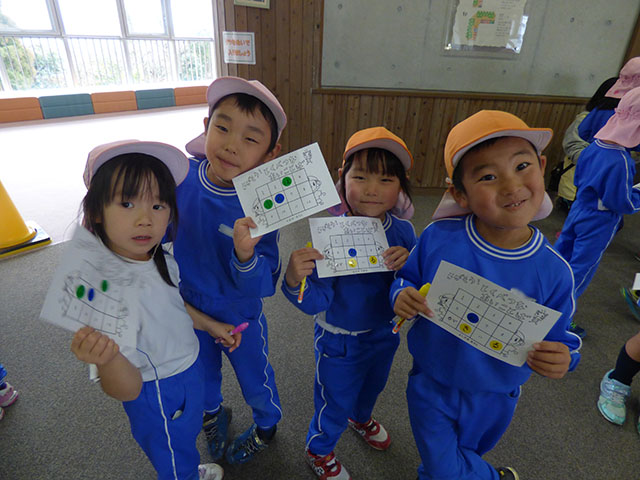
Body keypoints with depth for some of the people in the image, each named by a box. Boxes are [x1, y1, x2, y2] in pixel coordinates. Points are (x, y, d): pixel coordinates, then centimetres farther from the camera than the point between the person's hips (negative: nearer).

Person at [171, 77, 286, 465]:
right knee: (202, 374, 30)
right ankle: (213, 411, 63)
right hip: (188, 307, 4)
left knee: (255, 379, 23)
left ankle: (267, 425, 55)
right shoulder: (180, 176, -20)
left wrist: (246, 256, -46)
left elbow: (263, 286, -29)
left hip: (240, 315, -3)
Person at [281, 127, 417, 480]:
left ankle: (361, 418, 68)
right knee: (335, 404, 19)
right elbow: (315, 303, -27)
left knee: (372, 387, 33)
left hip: (385, 334, 5)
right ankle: (319, 450, 52)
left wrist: (408, 265, -27)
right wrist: (294, 280, -48)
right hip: (339, 341, -5)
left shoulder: (403, 232, -14)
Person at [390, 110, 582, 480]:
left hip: (495, 399, 2)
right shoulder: (438, 238, -23)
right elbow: (408, 279, -6)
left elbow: (556, 336, -6)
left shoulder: (554, 271, -19)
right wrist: (402, 297, -28)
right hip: (432, 385, -1)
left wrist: (563, 358, -28)